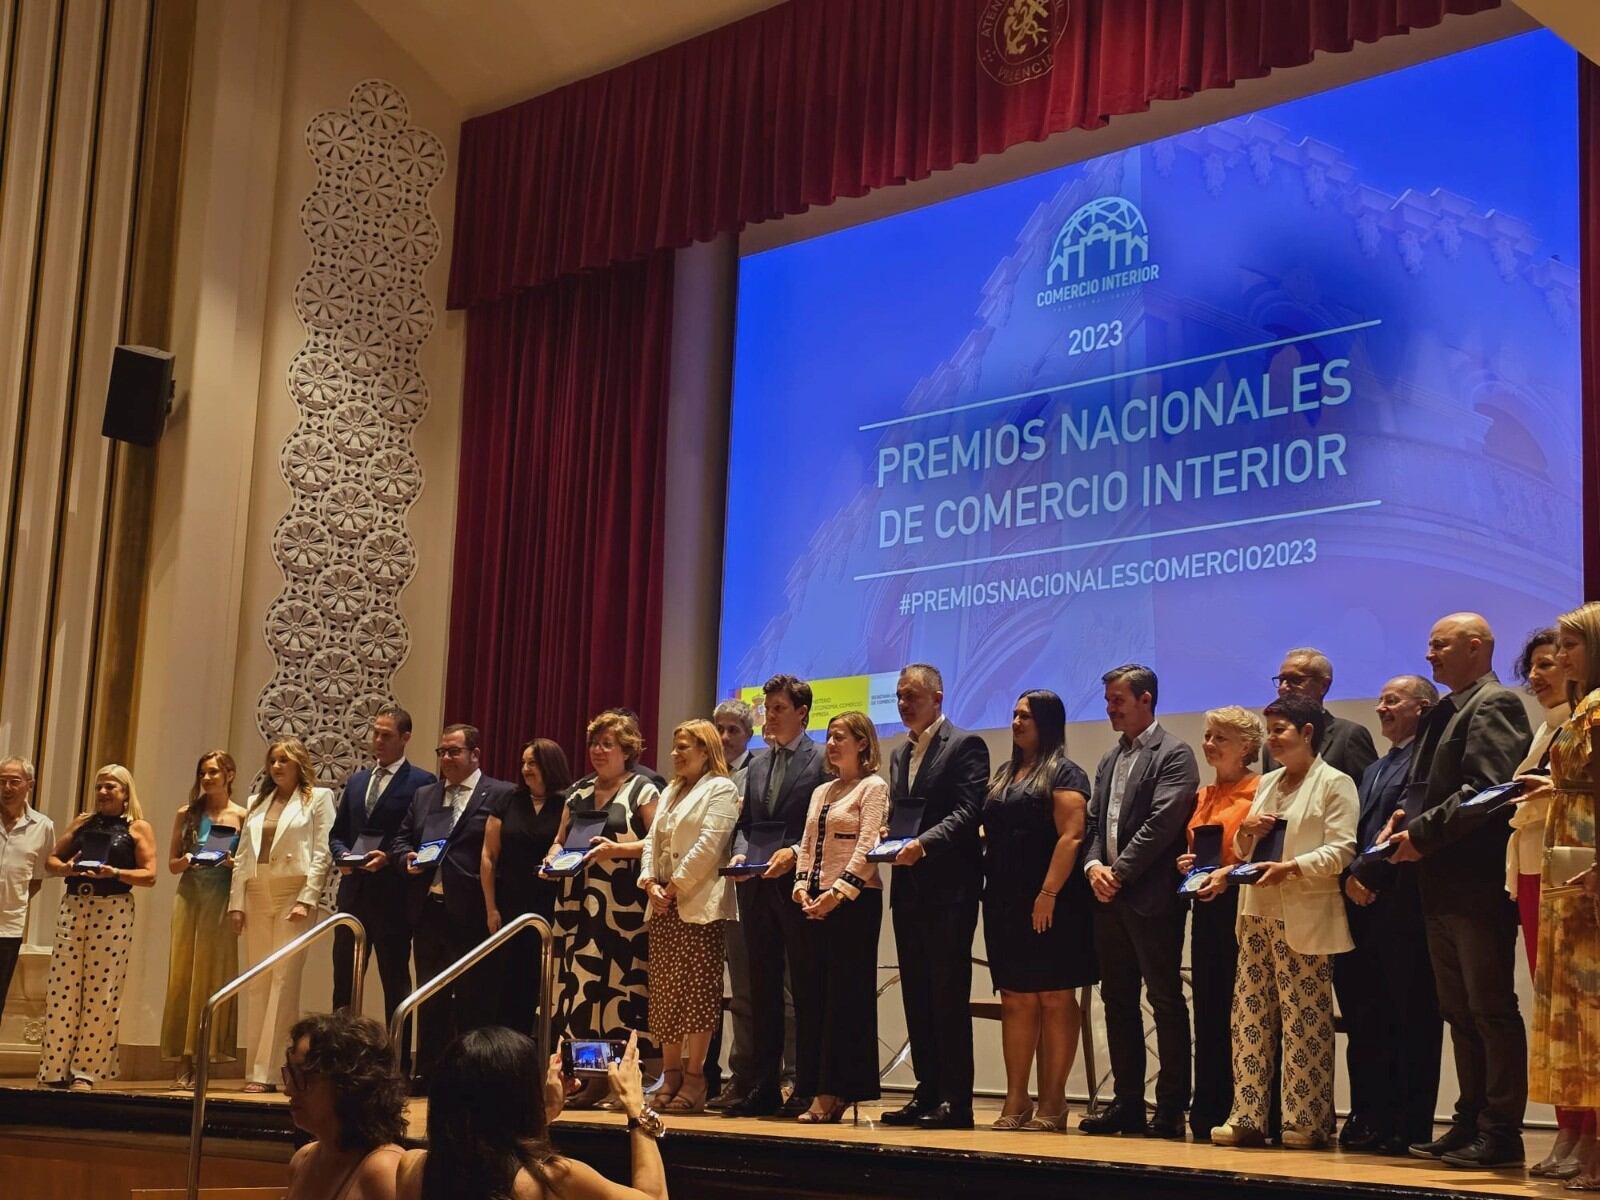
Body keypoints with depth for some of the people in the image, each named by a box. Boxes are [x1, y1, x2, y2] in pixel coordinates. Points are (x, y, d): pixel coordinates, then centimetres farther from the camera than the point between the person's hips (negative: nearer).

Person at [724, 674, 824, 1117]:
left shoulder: (822, 760, -3)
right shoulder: (757, 765, 17)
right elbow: (744, 823, 18)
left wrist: (795, 853, -19)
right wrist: (739, 853, -2)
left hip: (799, 884, -6)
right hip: (757, 887, 6)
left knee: (806, 988, -1)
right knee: (763, 989, 8)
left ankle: (809, 1088, 3)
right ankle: (763, 1087, 13)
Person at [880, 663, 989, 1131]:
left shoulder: (965, 746, -4)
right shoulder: (900, 755, 19)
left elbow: (968, 811, -13)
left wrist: (924, 843, -24)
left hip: (950, 890, -8)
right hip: (909, 890, 8)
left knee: (949, 996, -7)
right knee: (917, 998, 9)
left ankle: (955, 1101, -4)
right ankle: (927, 1094, 14)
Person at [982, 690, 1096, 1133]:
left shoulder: (1063, 773, -5)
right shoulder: (1004, 774, 17)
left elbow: (1071, 836, -14)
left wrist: (1049, 893, -21)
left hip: (1050, 905, -7)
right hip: (1006, 904, 7)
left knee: (1054, 999, -1)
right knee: (1015, 1001, 7)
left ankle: (1052, 1103, 2)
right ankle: (1016, 1101, 9)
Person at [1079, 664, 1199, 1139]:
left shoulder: (1173, 756, -6)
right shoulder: (1110, 760, 19)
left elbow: (1161, 823, -15)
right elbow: (1093, 821, 16)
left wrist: (1120, 873, -14)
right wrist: (1093, 865, -3)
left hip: (1151, 898, -8)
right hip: (1109, 898, 8)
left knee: (1166, 1001, -3)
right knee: (1118, 1002, 10)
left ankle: (1171, 1111, 0)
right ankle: (1128, 1104, 17)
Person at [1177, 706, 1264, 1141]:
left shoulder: (1259, 792, -5)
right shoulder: (1203, 796, 18)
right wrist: (1185, 865, 6)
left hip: (1240, 906, -7)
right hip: (1206, 907, 7)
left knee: (1239, 1011, -5)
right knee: (1207, 1010, 7)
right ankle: (1208, 1112, 12)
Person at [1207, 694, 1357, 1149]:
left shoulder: (1335, 784, -3)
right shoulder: (1266, 783, 20)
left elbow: (1341, 851, -12)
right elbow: (1244, 851, 24)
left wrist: (1291, 867, -23)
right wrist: (1247, 832, 2)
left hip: (1305, 918, -7)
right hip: (1258, 912, 7)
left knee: (1304, 1020, -4)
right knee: (1251, 1015, 4)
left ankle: (1305, 1121, 1)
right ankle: (1248, 1116, 7)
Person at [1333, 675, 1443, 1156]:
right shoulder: (1373, 770, 24)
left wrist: (1374, 877, -13)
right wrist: (1350, 877, 4)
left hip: (1404, 905, -9)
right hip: (1364, 905, 9)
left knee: (1412, 1018, -4)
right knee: (1364, 1018, 9)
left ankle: (1410, 1126, 0)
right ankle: (1369, 1119, 15)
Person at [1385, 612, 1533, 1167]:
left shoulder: (1495, 704, -9)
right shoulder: (1445, 712, 19)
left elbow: (1486, 789, -19)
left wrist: (1423, 834, -17)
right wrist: (1407, 817, 2)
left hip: (1479, 885, -9)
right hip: (1442, 887, 9)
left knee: (1491, 1011, -4)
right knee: (1460, 1012, 12)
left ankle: (1501, 1132, 1)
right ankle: (1471, 1122, 18)